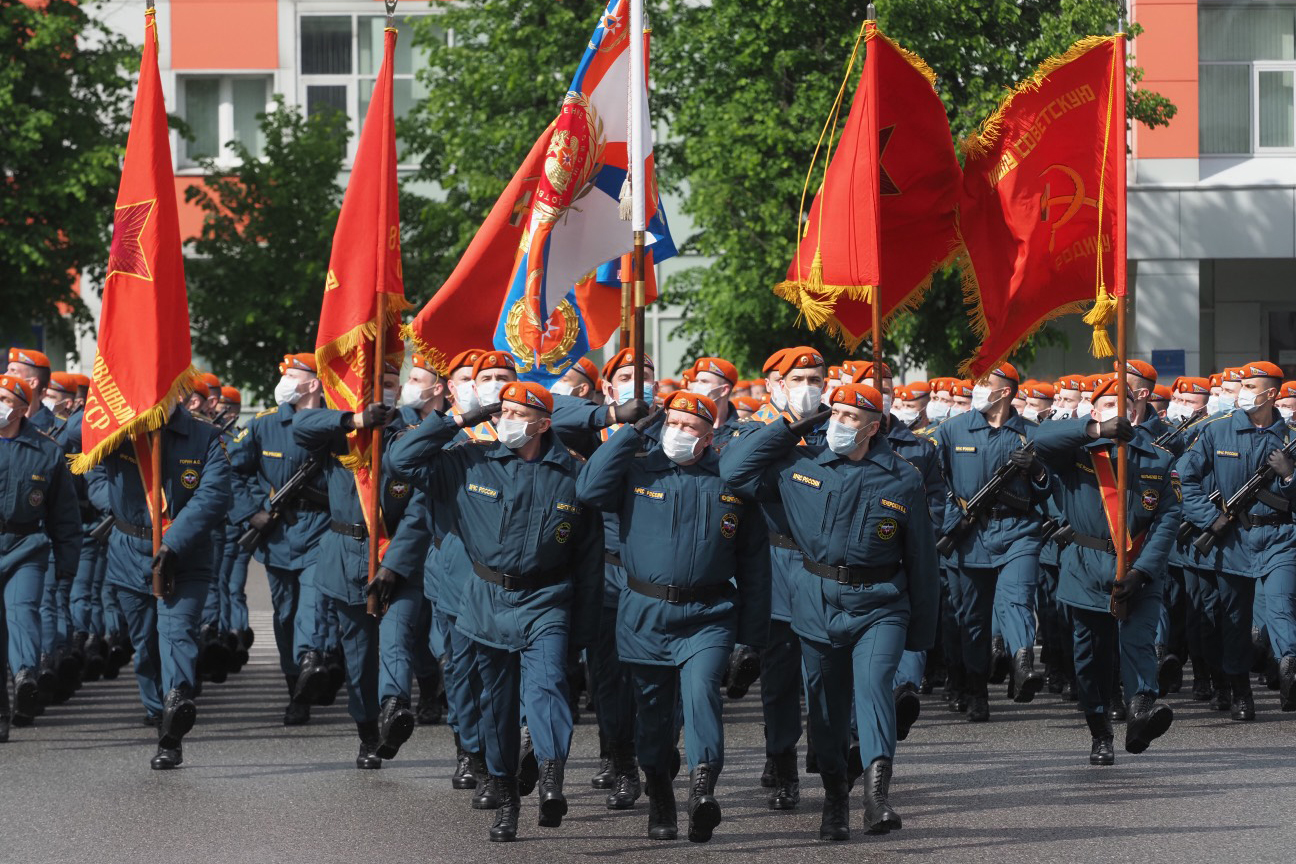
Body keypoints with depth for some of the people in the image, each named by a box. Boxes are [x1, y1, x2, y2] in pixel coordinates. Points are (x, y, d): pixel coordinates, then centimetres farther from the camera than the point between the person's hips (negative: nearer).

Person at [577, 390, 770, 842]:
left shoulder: (731, 480, 4)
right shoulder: (638, 470, 5)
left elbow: (753, 558, 8)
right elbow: (589, 488, -14)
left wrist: (753, 630, 4)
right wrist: (633, 432, -10)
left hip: (708, 617, -2)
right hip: (646, 614, 2)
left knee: (701, 690, -23)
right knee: (653, 709, 9)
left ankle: (703, 785, -29)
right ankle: (659, 801, 23)